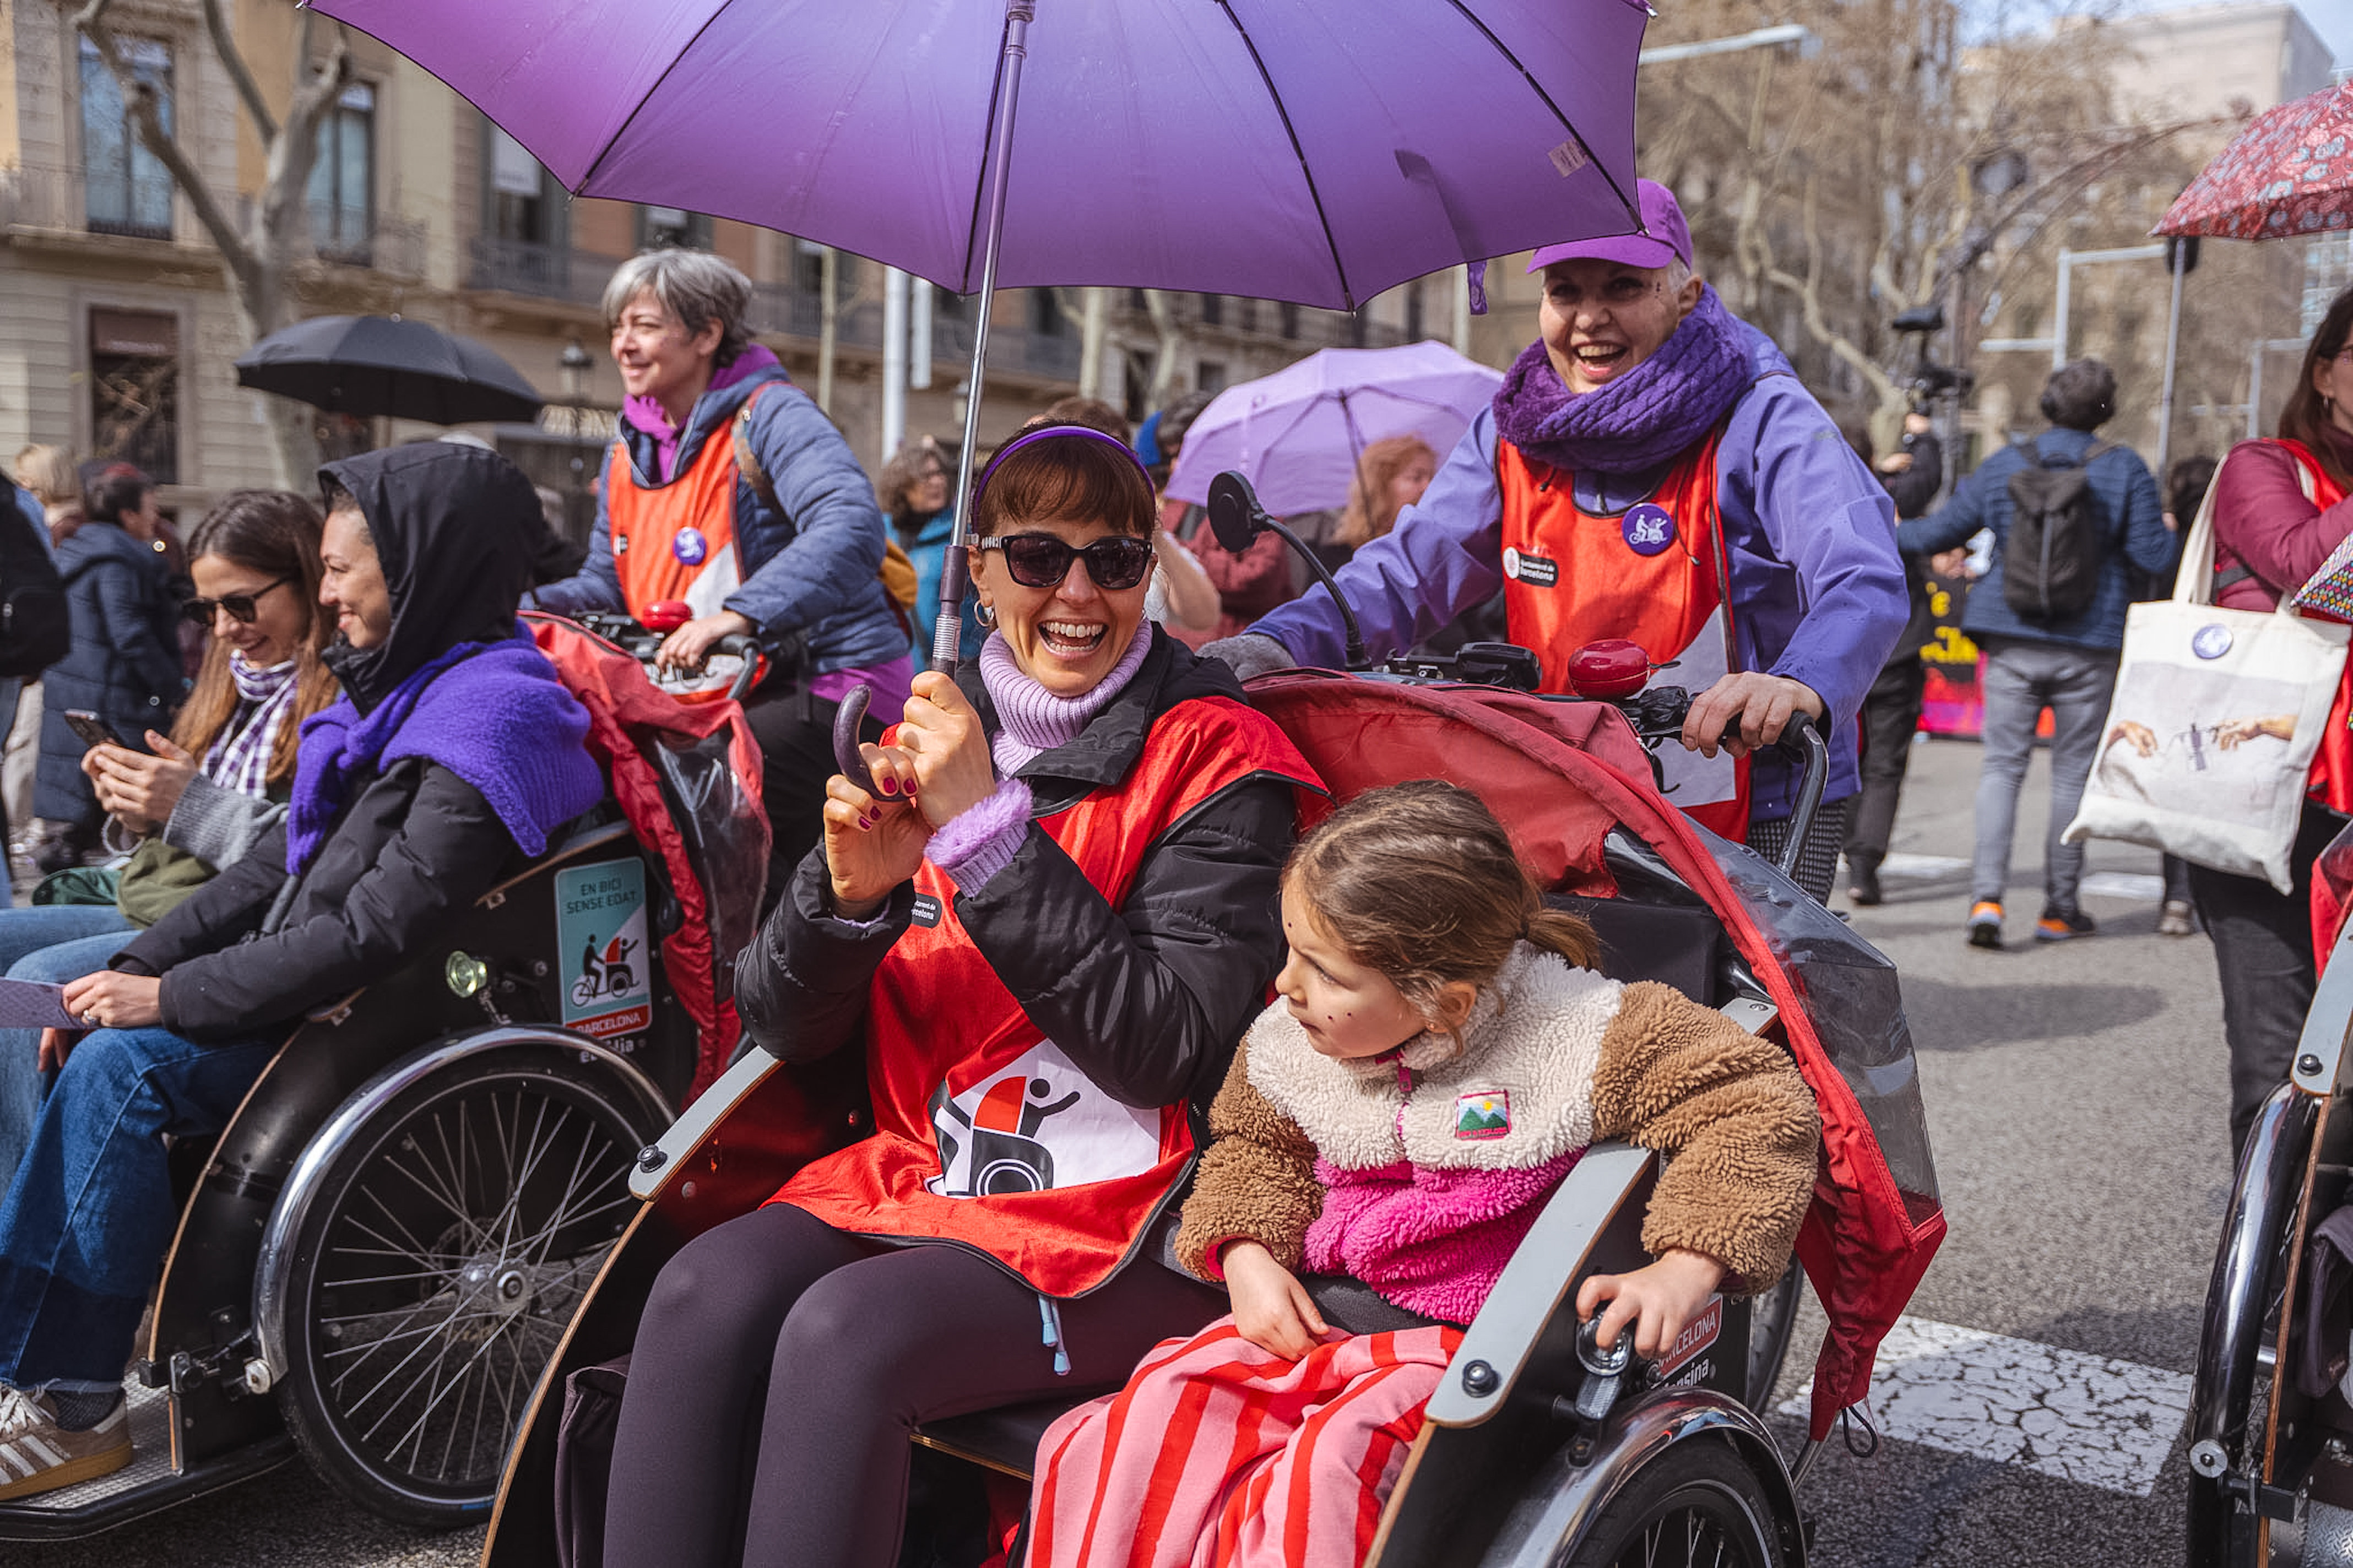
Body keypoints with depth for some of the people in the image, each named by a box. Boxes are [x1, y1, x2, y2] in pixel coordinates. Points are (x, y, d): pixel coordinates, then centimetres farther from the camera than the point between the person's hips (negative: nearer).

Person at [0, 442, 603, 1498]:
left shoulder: (492, 718, -19)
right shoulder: (400, 693, 12)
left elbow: (376, 936, -25)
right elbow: (277, 865, 13)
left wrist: (170, 996, -19)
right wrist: (134, 968, 2)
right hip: (319, 988, 10)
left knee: (122, 1066, -22)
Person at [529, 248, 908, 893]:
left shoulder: (770, 416, -10)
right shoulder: (628, 453, 16)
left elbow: (851, 526, -28)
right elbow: (607, 584, 20)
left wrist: (739, 615, -39)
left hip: (830, 684, -8)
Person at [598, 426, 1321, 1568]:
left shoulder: (1210, 756, -4)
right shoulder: (929, 740, 10)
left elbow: (1170, 1048, -16)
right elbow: (780, 1025, 8)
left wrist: (986, 827, -18)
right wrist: (848, 889, -14)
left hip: (1130, 1216, -5)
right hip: (922, 1171, 5)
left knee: (847, 1330, -27)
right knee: (701, 1293, -21)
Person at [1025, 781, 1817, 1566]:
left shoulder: (1574, 1034, -17)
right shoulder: (1291, 1044, 1)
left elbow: (1758, 1098, -16)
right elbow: (1255, 1146, 20)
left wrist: (1685, 1272, -25)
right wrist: (1248, 1259, 1)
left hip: (1481, 1340, -5)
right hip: (1317, 1314, 5)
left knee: (1332, 1460, -31)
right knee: (1162, 1400, -17)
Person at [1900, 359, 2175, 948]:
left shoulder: (2003, 465, 3)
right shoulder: (2124, 468, -1)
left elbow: (1941, 530, 7)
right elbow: (2152, 554, -5)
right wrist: (2173, 535, 18)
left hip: (2012, 641, 1)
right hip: (2090, 646, -1)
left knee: (2002, 765, 4)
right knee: (2073, 772, 8)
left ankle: (1987, 895, -12)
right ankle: (2060, 909, 14)